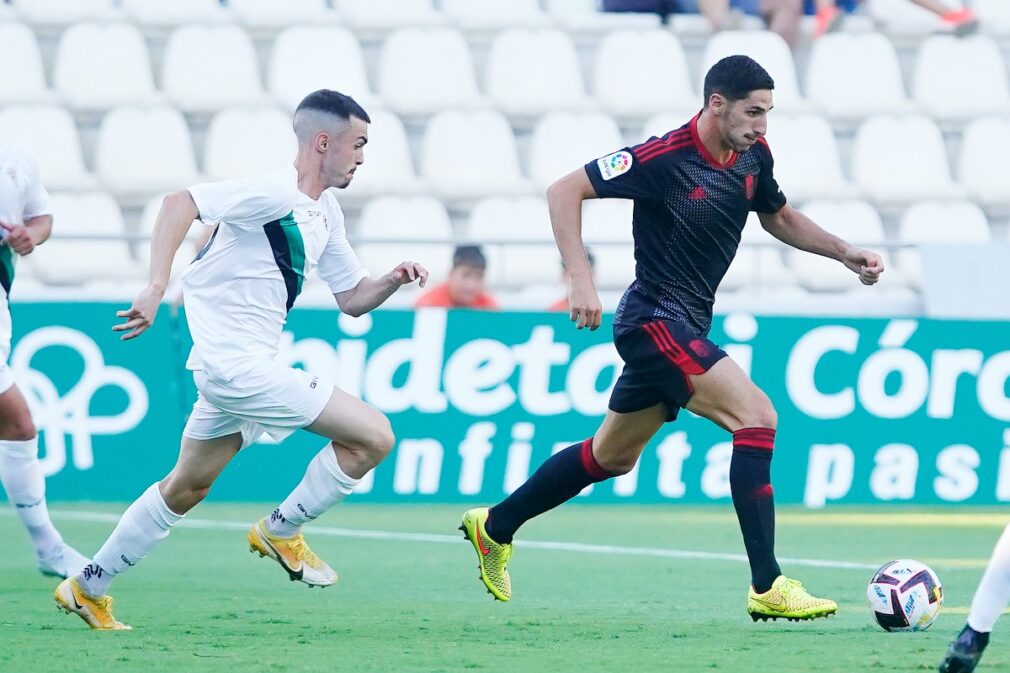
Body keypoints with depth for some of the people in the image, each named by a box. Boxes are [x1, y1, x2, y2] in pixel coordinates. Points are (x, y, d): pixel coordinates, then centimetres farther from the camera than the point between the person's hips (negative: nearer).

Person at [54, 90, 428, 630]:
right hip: (237, 366, -10)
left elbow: (352, 299, 19)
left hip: (242, 363, 10)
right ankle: (281, 531, 6)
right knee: (373, 435, -10)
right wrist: (156, 288, -35)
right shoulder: (273, 192, -17)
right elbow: (180, 204, -26)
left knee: (188, 486, 20)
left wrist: (394, 279, 0)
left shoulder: (324, 213, 13)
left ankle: (88, 588, 27)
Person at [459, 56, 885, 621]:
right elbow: (565, 192, -17)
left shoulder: (754, 157, 1)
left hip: (685, 328, 9)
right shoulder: (664, 159, -21)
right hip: (654, 322, -9)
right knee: (756, 415, -22)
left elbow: (779, 217, 21)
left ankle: (495, 526, 38)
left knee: (613, 456, 21)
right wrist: (581, 279, -25)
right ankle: (767, 587, -21)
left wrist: (843, 251, 7)